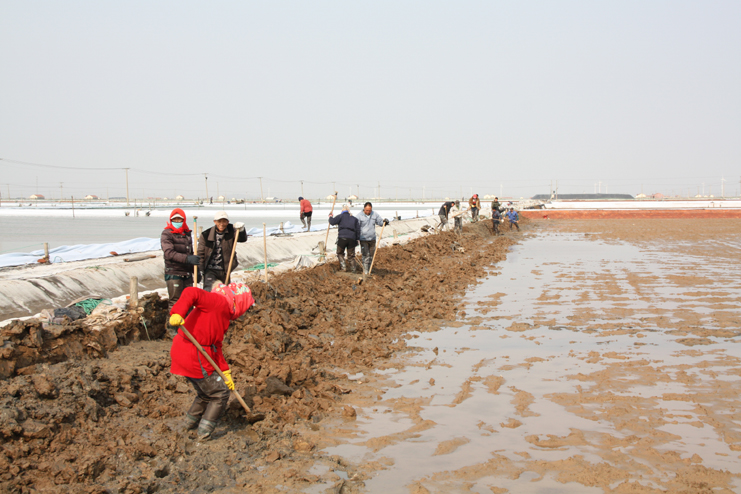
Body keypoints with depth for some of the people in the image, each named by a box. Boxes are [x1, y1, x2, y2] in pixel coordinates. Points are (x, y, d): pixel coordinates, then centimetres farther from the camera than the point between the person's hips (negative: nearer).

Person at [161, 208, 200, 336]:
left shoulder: (187, 234, 14)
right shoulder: (166, 234, -7)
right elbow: (169, 253, -22)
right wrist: (187, 258, -33)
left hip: (187, 273, 6)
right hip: (173, 274, -6)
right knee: (175, 302, -2)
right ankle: (171, 327, 9)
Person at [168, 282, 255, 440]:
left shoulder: (223, 313, 19)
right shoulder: (219, 302, -11)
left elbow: (216, 347, 20)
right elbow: (191, 293, -25)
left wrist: (225, 371, 16)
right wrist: (178, 313, -39)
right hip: (193, 356, -10)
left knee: (206, 393, 28)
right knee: (220, 394, 4)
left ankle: (191, 422, 44)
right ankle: (204, 432, 10)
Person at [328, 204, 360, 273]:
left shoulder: (341, 216, 5)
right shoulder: (354, 218, 20)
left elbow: (332, 222, -4)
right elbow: (358, 229, 16)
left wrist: (330, 217, 16)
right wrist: (357, 239, 19)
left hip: (342, 237, -3)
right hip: (352, 238, 3)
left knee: (340, 253, 14)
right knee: (351, 255, 11)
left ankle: (343, 266, -1)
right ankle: (353, 269, 9)